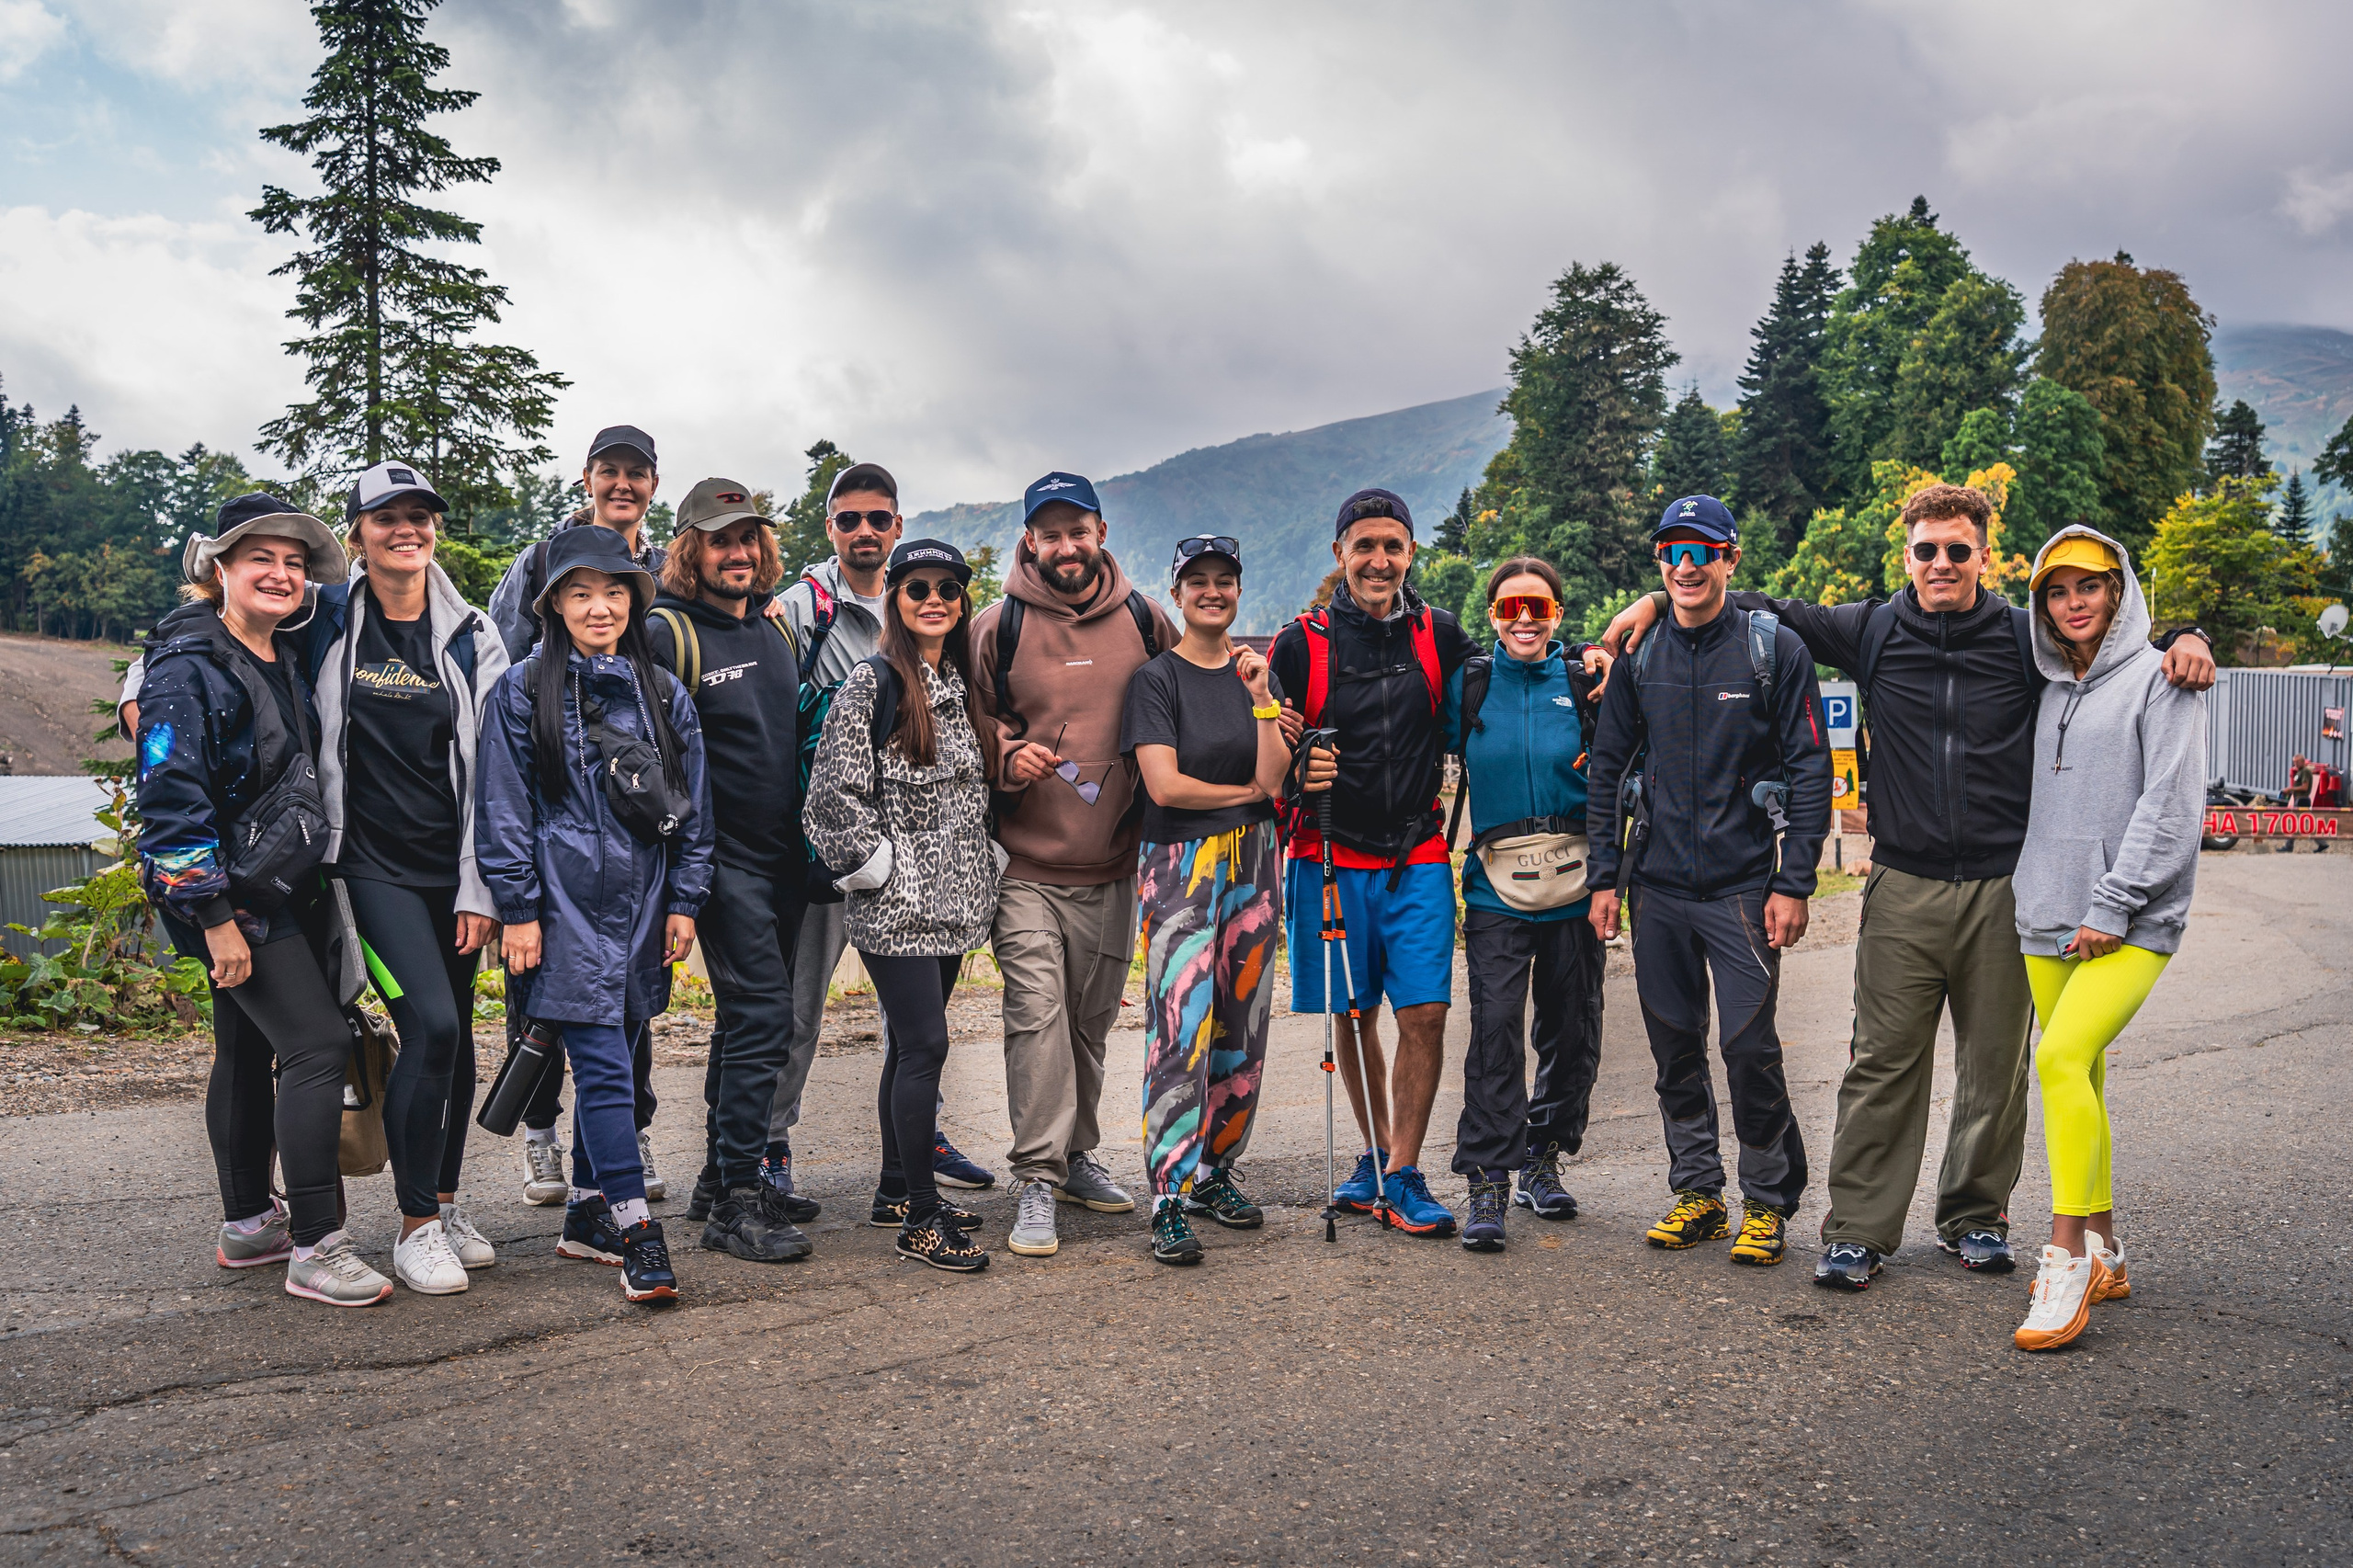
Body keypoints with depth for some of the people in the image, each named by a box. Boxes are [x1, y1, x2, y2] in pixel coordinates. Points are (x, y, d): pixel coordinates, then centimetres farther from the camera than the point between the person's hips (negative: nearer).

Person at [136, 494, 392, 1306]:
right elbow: (171, 797, -20)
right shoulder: (190, 667, -15)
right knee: (319, 1042, -14)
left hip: (279, 890, 8)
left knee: (250, 1052, 16)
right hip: (230, 895, -8)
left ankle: (248, 1226, 28)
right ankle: (316, 1247, -9)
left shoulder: (291, 657, 10)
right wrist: (214, 917, -21)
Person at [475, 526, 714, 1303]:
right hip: (565, 903, -4)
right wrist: (517, 908, -6)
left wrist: (684, 901, 8)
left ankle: (588, 1210, 24)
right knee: (603, 1064, -9)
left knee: (608, 1060, 11)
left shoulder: (665, 697, 10)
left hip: (641, 905, 4)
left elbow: (691, 806, 13)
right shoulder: (524, 692, -1)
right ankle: (635, 1232, -6)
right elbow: (503, 808, -2)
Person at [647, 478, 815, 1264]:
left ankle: (722, 1176, 26)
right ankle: (735, 1204, -5)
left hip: (784, 855, 7)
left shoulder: (775, 628, 13)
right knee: (762, 1015, -12)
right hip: (724, 858, -7)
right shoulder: (666, 635, -9)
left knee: (749, 1016, 14)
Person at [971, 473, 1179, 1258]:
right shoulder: (998, 627, -1)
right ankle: (1037, 1180, -5)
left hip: (1115, 867, 3)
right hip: (1025, 867, -3)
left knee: (1092, 1019, 14)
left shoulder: (1145, 621, 6)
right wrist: (1006, 756, -13)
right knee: (1037, 1014, -12)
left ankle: (1076, 1154, 30)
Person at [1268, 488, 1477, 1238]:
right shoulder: (1300, 642, -3)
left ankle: (1402, 1176, 5)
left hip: (1418, 860, 1)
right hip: (1330, 858, -1)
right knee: (1350, 1016, 10)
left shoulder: (1438, 633, 3)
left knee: (1424, 1013, -6)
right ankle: (1377, 1153, 29)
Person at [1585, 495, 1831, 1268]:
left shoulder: (1774, 649, -3)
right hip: (1656, 886, 4)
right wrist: (1603, 877, 6)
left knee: (1749, 1045, -6)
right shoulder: (1639, 658, 8)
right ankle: (1697, 1192, 23)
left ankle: (1769, 1202, 11)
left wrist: (1793, 883, -9)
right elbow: (1606, 769, 12)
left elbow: (1810, 768, -4)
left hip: (1742, 885, -4)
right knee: (1675, 1046, 9)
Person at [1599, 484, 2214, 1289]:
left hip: (2003, 889, 1)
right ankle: (1858, 1230, 8)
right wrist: (1662, 599, 9)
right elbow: (1769, 611, 15)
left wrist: (2185, 640, -8)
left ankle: (1976, 1215, 27)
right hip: (1905, 887, 0)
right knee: (1883, 1064, 0)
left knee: (1995, 1066, 10)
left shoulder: (2026, 639, 4)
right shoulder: (1873, 632, 5)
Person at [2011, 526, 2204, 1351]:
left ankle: (2067, 1257, -16)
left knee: (2064, 1058, -22)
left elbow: (2171, 805, -11)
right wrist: (2043, 897, 14)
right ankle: (2102, 1255, 20)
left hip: (2130, 924, -6)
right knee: (2075, 1081, 9)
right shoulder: (2051, 688, 16)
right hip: (2048, 920, 7)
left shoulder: (2159, 679, -3)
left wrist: (2113, 906, -15)